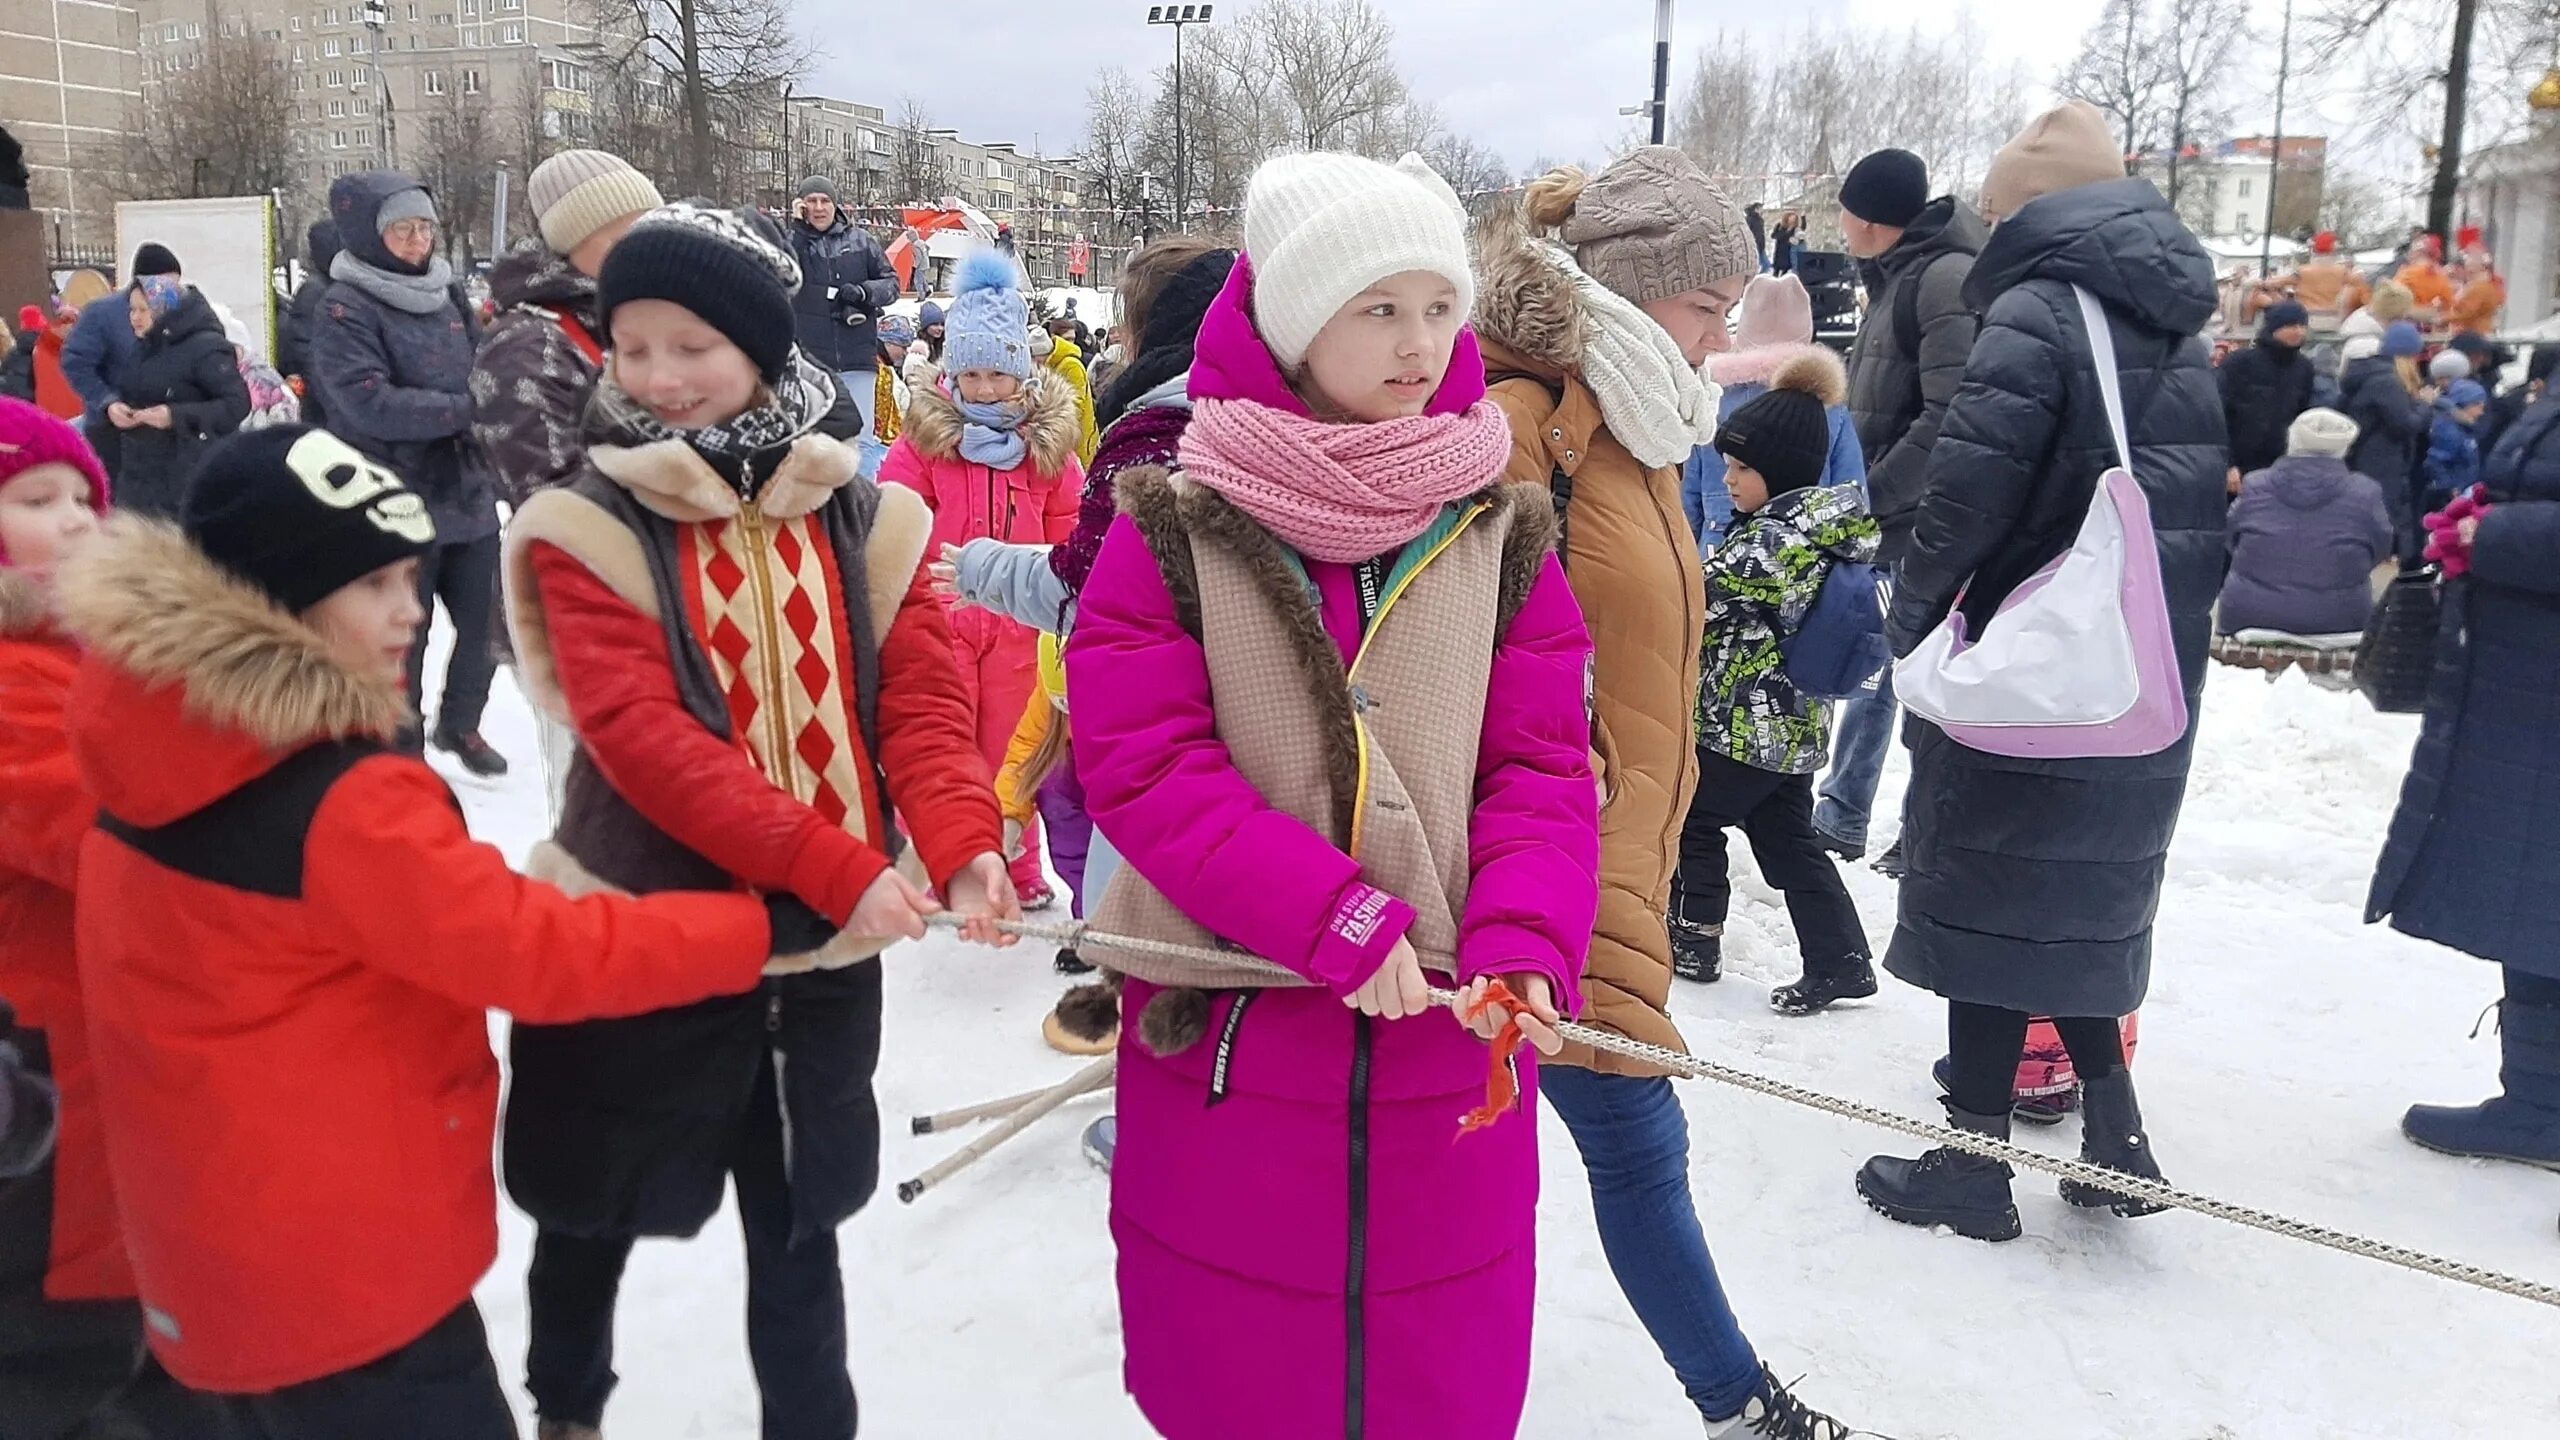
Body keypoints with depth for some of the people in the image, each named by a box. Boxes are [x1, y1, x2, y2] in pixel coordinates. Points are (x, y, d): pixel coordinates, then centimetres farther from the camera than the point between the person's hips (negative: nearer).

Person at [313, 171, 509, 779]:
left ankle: (460, 723, 39)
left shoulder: (447, 293, 7)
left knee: (479, 622, 15)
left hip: (469, 493, 6)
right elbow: (372, 404, -21)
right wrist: (467, 409, -21)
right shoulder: (345, 311, -11)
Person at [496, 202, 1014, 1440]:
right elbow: (640, 737, -21)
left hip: (826, 938, 2)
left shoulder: (863, 517, 1)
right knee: (597, 1220, 20)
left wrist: (960, 841, -25)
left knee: (800, 1226, 17)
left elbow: (919, 700, -4)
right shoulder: (586, 531, -9)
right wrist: (840, 866, -29)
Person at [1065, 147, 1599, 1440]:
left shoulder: (1501, 531, 1)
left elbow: (1542, 768, -2)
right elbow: (1140, 761, -12)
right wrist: (1337, 919, -21)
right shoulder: (1176, 528, -6)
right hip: (1227, 1030, -2)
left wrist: (1522, 945, -20)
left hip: (1450, 1038, 2)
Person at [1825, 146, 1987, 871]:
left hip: (1921, 525, -10)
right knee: (1873, 666, 15)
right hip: (1887, 519, 10)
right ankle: (1841, 817, 26)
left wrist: (1869, 497, -19)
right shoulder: (1897, 278, 16)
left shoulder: (1947, 279, -14)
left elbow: (1949, 417, -23)